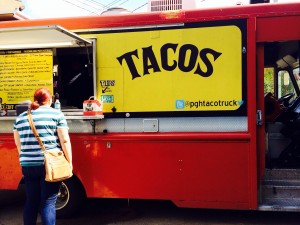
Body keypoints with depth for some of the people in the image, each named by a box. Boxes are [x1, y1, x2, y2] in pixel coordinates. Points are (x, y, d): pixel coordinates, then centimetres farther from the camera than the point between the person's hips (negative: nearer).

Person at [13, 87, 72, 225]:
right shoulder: (56, 114, -1)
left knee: (31, 201, 15)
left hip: (27, 166, 4)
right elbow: (65, 141, -7)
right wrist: (69, 162, -1)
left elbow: (18, 144, 18)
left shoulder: (20, 118, 13)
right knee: (48, 203, 0)